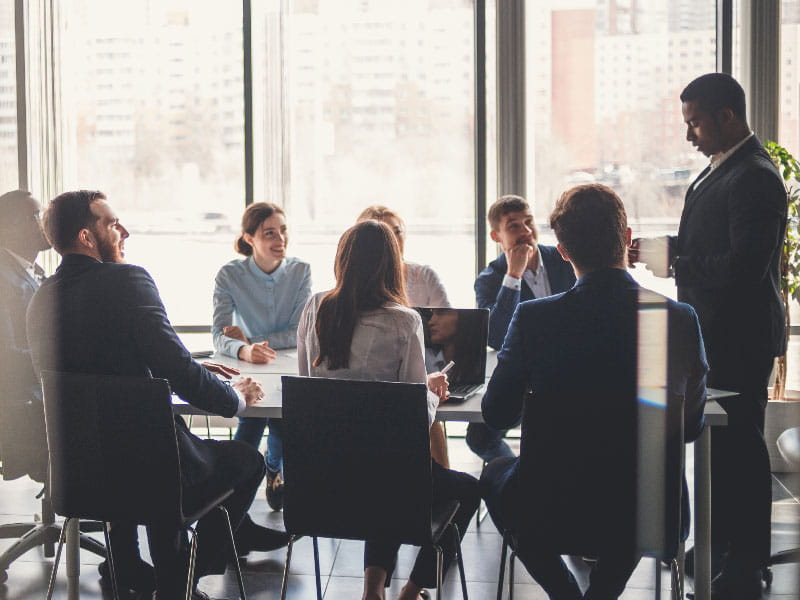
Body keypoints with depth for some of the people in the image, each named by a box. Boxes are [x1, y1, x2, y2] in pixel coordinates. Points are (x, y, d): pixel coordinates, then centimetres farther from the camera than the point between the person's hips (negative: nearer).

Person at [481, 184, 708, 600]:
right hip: (649, 519, 2)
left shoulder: (534, 318, -15)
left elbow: (496, 416, -2)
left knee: (495, 472, 31)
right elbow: (691, 427, 3)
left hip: (550, 513, -2)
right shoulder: (682, 319, -10)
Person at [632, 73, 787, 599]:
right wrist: (662, 250, 4)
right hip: (714, 336, 10)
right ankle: (718, 547, 32)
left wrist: (673, 262, -21)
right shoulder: (719, 169, 13)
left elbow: (743, 266, -27)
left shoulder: (755, 178, -19)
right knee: (717, 443, 18)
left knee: (739, 448, -2)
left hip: (739, 339, -10)